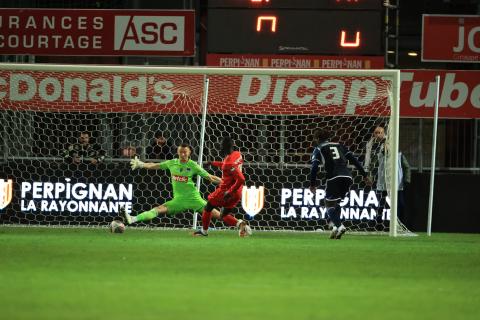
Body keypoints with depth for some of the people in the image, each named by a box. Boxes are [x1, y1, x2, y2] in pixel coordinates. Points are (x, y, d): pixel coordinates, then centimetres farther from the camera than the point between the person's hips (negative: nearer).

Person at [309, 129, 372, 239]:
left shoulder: (318, 149, 11)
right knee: (336, 202, 22)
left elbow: (314, 167, -2)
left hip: (334, 178, -5)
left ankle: (339, 226, -23)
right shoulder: (340, 146, 23)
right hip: (347, 177, 5)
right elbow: (354, 160, 16)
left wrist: (312, 184, 6)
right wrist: (365, 175, 15)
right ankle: (336, 226, 7)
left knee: (329, 204, 1)